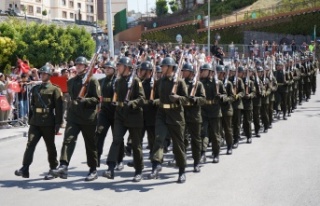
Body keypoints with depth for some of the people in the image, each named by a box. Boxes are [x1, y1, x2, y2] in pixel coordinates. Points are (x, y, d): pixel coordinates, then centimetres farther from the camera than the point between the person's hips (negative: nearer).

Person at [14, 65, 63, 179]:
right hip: (35, 122, 4)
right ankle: (24, 169, -11)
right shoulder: (35, 89, 14)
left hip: (48, 123, -4)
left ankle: (53, 169, 16)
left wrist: (58, 123, -11)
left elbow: (58, 108, -6)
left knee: (50, 146, 5)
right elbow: (32, 105, 18)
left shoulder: (54, 89, -1)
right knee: (30, 144, -7)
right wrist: (30, 120, 15)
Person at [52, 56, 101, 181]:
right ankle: (63, 167, -25)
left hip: (88, 118, -4)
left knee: (90, 144, 6)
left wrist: (84, 100, -22)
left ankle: (93, 170, 16)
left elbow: (97, 99, -8)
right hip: (73, 116, 4)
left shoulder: (92, 80, -2)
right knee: (68, 139, -15)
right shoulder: (71, 81, 14)